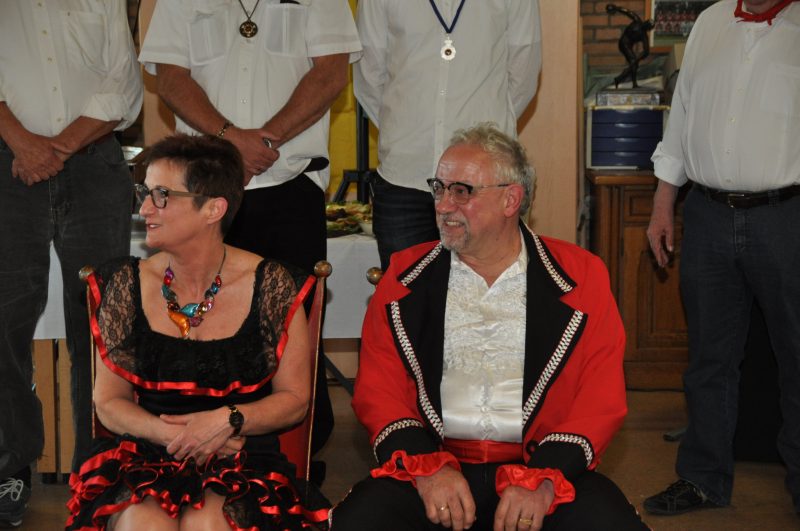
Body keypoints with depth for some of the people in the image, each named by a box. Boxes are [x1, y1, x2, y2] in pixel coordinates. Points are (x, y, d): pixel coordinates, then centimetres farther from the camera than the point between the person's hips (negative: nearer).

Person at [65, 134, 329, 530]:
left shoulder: (271, 287, -2)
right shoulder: (126, 286, 3)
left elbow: (294, 398, 3)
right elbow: (109, 401, 6)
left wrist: (229, 420, -15)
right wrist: (175, 435, -11)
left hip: (242, 463, -1)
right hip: (143, 456, 1)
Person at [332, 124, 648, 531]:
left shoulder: (579, 276, 6)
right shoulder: (404, 277, 11)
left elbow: (601, 397, 0)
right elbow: (377, 389, 5)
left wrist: (543, 478, -14)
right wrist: (426, 465, -12)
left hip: (545, 465, 0)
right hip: (432, 458, 0)